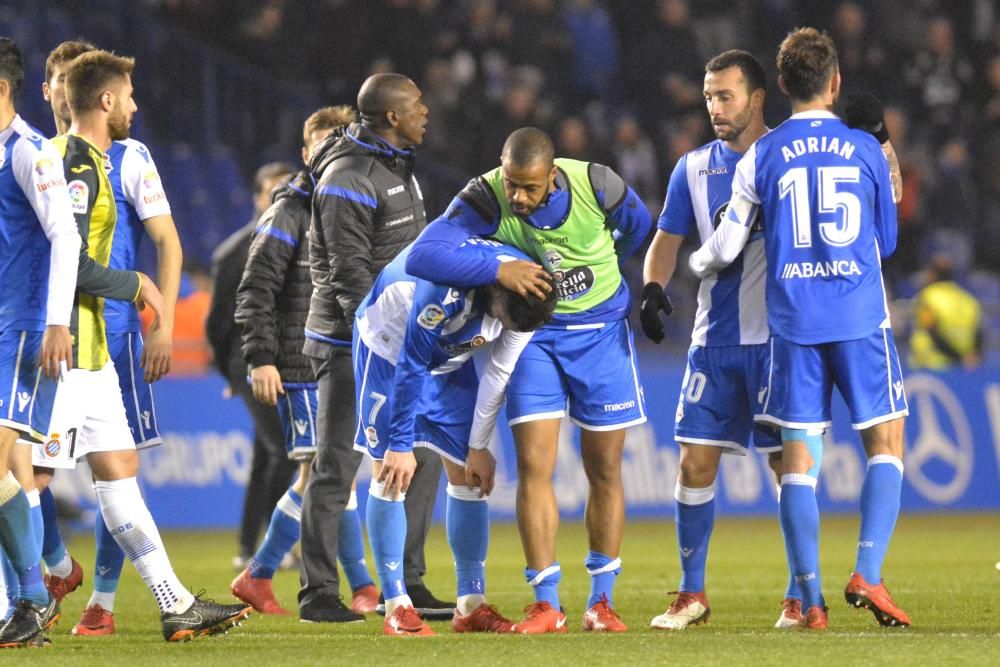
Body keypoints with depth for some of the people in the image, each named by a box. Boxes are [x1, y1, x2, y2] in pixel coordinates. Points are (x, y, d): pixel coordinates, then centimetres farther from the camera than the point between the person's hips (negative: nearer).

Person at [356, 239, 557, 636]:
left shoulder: (527, 294, -21)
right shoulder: (449, 284, -40)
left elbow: (498, 375, -7)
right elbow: (411, 365, -31)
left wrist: (480, 446, -2)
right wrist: (401, 444, -24)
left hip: (450, 358, 6)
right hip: (391, 345, -6)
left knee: (469, 475, 1)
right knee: (390, 475, -11)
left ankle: (471, 606, 6)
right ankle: (396, 608, -8)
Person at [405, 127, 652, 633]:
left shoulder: (596, 186, -21)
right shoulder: (485, 200, -23)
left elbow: (635, 225, 3)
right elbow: (422, 257, -34)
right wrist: (500, 271, -42)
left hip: (602, 330, 0)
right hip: (535, 332, 0)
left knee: (605, 470, 3)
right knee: (534, 467, -10)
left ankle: (602, 601, 12)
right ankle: (546, 606, -6)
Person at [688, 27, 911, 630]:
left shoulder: (762, 157, 2)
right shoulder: (867, 150, 2)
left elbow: (726, 248, 7)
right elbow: (887, 242, 12)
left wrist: (699, 265, 29)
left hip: (793, 325, 1)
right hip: (861, 318, -1)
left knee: (799, 457, 3)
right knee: (886, 444, 8)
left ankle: (812, 600, 0)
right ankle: (868, 575, -8)